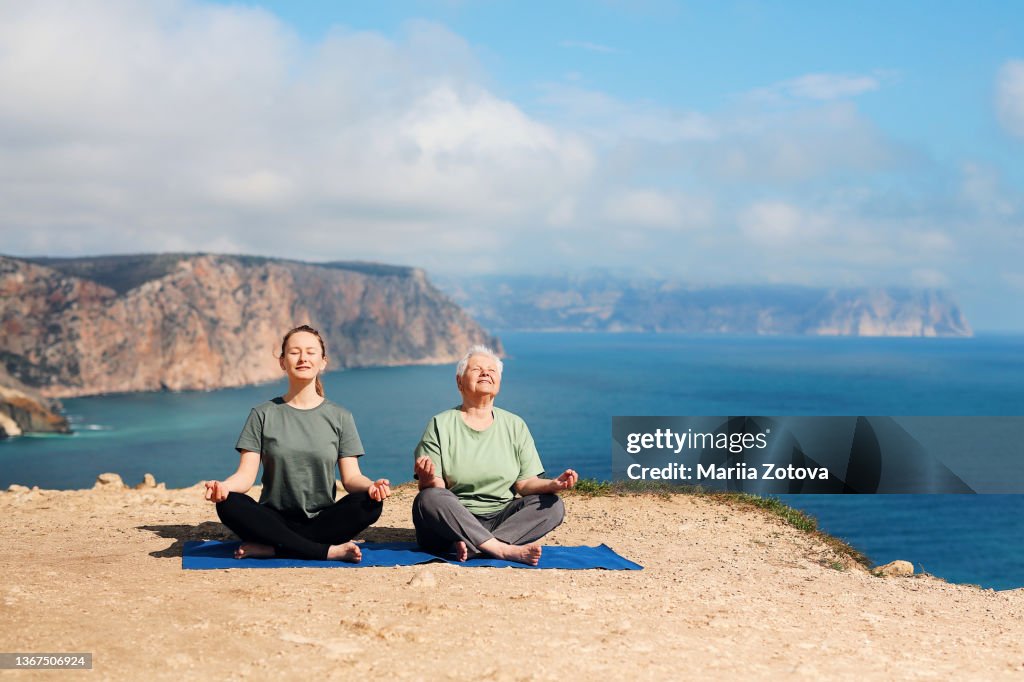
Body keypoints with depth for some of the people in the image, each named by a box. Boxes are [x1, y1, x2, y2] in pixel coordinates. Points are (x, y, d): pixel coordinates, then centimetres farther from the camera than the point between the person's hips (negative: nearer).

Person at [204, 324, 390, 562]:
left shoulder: (340, 417, 8)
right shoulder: (263, 415, 7)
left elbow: (351, 477, 0)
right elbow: (246, 475, -2)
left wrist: (371, 486, -24)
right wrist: (223, 486, -26)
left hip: (322, 522, 1)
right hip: (276, 520, 0)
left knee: (370, 503, -28)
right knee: (229, 504, -29)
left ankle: (269, 548, -28)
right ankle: (328, 550, -30)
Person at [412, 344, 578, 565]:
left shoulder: (515, 426, 11)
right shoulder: (441, 425, 2)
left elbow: (525, 483, 5)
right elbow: (436, 489, -6)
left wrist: (553, 484, -16)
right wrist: (429, 479, -30)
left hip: (501, 518, 3)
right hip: (454, 521, -3)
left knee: (553, 505, -20)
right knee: (429, 499, -33)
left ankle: (470, 546, -33)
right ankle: (504, 550, -35)